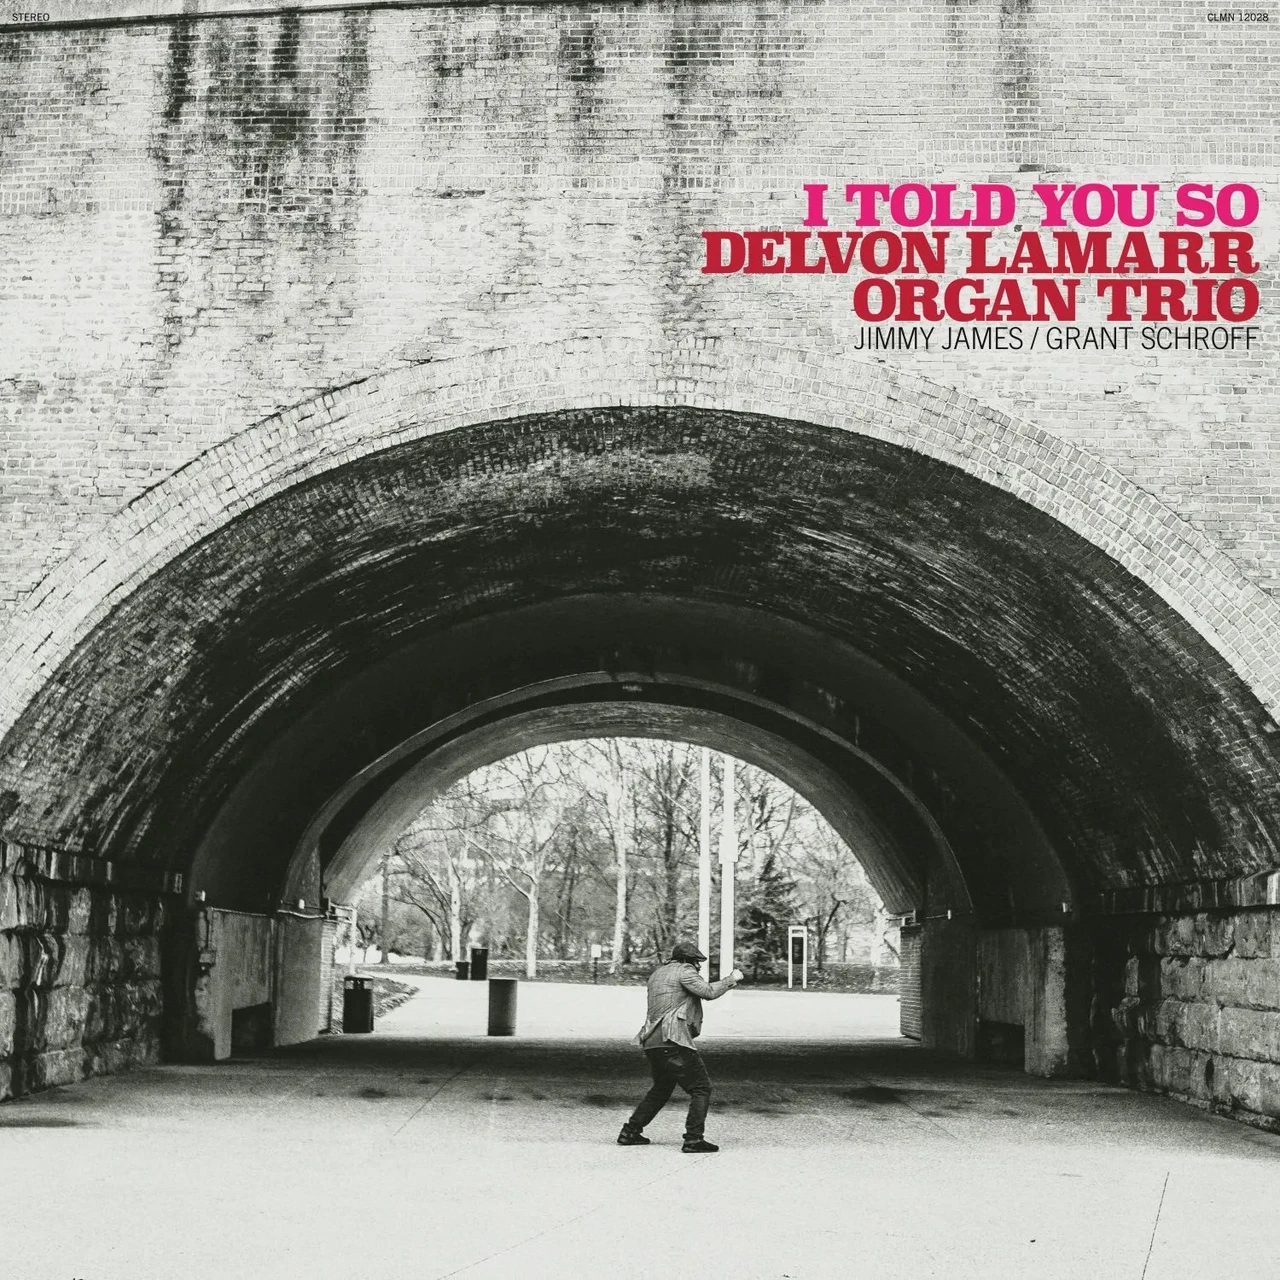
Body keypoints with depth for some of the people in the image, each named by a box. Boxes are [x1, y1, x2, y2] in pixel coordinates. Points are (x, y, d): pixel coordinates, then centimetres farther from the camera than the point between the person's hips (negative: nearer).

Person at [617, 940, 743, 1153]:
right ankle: (694, 1139, -11)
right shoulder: (684, 971, -3)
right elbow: (708, 992, -14)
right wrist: (731, 979, 1)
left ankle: (630, 1133, 25)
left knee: (661, 1088, 25)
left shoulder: (657, 973, 24)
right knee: (701, 1088, -3)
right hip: (672, 1041, -9)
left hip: (651, 1041, 9)